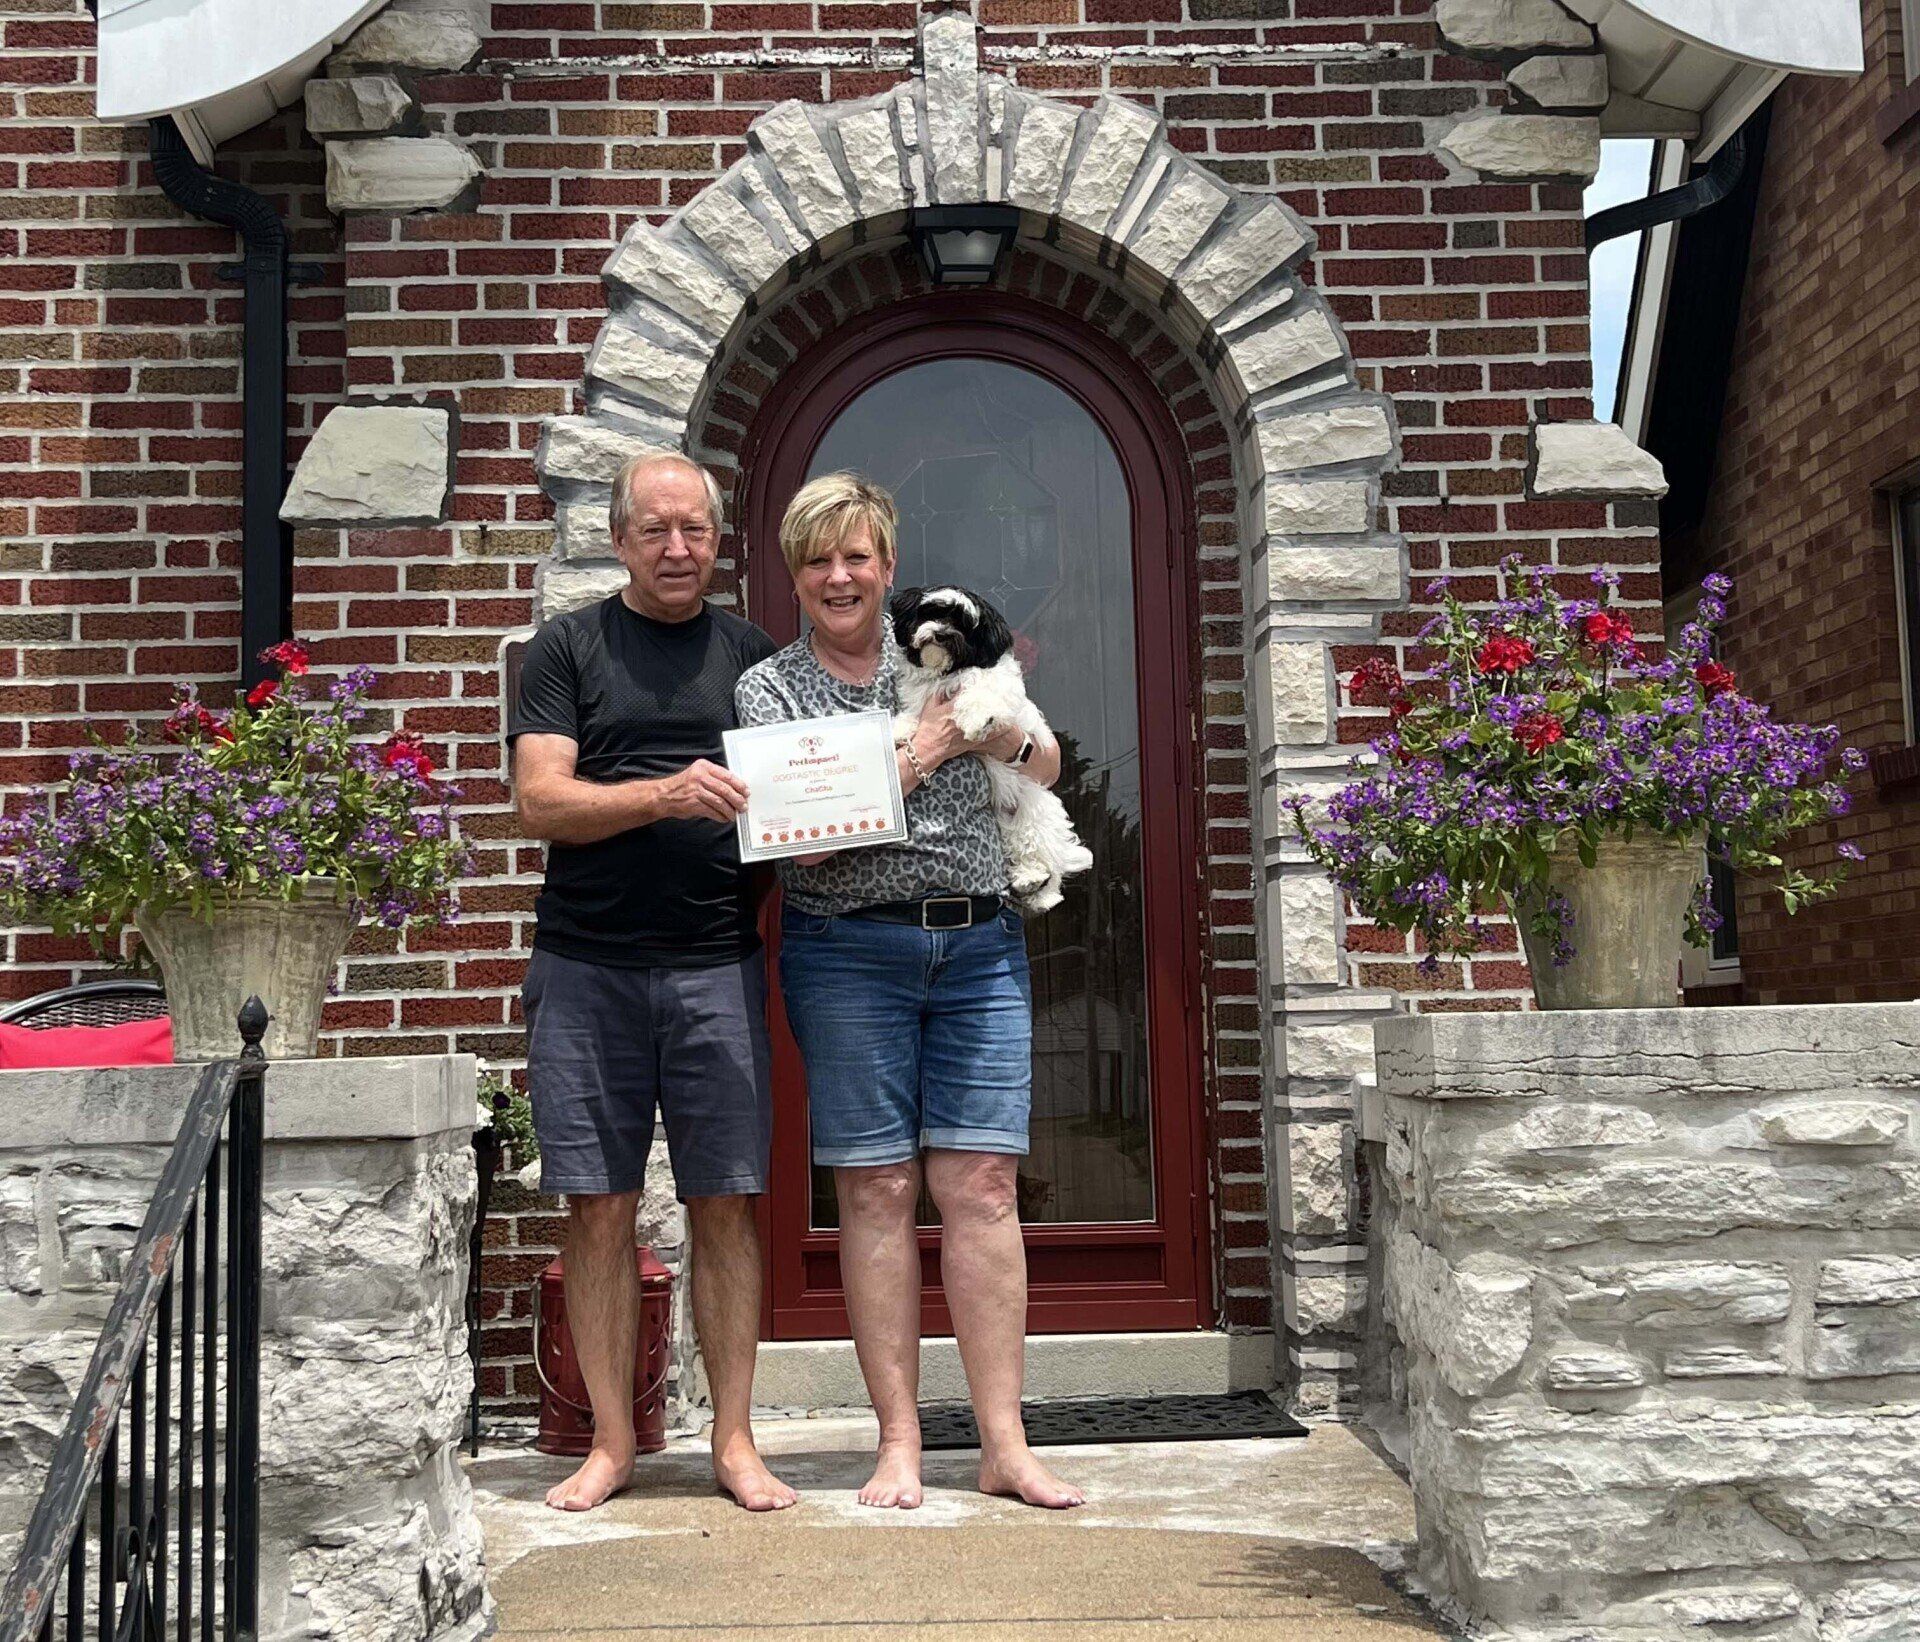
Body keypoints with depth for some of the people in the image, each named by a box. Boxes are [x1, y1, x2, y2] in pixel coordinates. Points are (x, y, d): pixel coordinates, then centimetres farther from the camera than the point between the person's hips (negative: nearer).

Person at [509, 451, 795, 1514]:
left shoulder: (753, 655, 14)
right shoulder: (567, 648, 7)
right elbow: (540, 802, -4)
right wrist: (664, 796, -19)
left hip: (718, 966, 1)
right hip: (587, 967, -1)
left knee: (725, 1205, 3)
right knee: (599, 1209, 3)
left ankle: (733, 1439, 14)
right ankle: (611, 1442, 15)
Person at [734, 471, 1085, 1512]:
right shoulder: (767, 688, 5)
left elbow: (1047, 773, 20)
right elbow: (804, 839, -7)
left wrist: (1001, 730, -2)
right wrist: (923, 750, -10)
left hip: (981, 947, 2)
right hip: (848, 951, -2)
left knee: (982, 1188, -1)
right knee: (876, 1192, 0)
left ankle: (1004, 1445, 5)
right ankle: (899, 1443, 10)